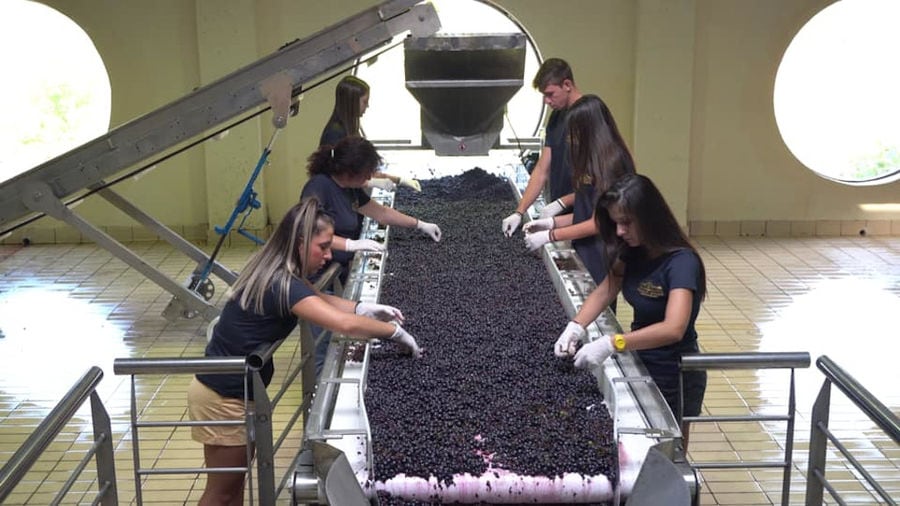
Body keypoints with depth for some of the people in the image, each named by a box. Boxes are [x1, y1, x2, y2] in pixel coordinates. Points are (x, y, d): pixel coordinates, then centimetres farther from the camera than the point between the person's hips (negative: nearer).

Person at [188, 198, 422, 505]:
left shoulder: (277, 273, 1)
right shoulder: (281, 284, -28)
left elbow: (321, 300, 16)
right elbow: (345, 324, -37)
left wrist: (366, 308, 0)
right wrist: (396, 332, -23)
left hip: (235, 388, 9)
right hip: (223, 397, -9)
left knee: (235, 480, 18)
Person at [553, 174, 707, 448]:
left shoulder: (682, 262, -26)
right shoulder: (634, 252, -2)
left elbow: (674, 329, -37)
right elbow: (605, 291, 3)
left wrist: (611, 344, -44)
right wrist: (576, 326, -15)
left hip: (673, 377, -7)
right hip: (641, 365, 7)